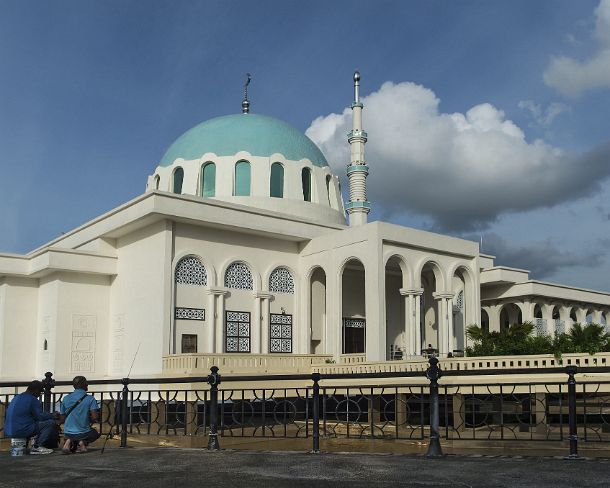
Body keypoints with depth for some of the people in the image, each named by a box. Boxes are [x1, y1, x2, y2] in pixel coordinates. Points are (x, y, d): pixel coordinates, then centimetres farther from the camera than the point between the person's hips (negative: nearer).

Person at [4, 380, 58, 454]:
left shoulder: (16, 397, 18)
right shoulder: (33, 399, -8)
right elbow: (40, 417, -8)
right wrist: (53, 416, 11)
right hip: (21, 430, -9)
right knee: (52, 422, -5)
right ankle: (38, 447, -5)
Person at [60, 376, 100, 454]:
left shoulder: (66, 399, 1)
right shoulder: (90, 399, -10)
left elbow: (63, 417, 8)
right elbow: (95, 418, -17)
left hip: (68, 433, 3)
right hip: (83, 432, -3)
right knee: (95, 433, 31)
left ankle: (69, 442, 0)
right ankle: (83, 442, -2)